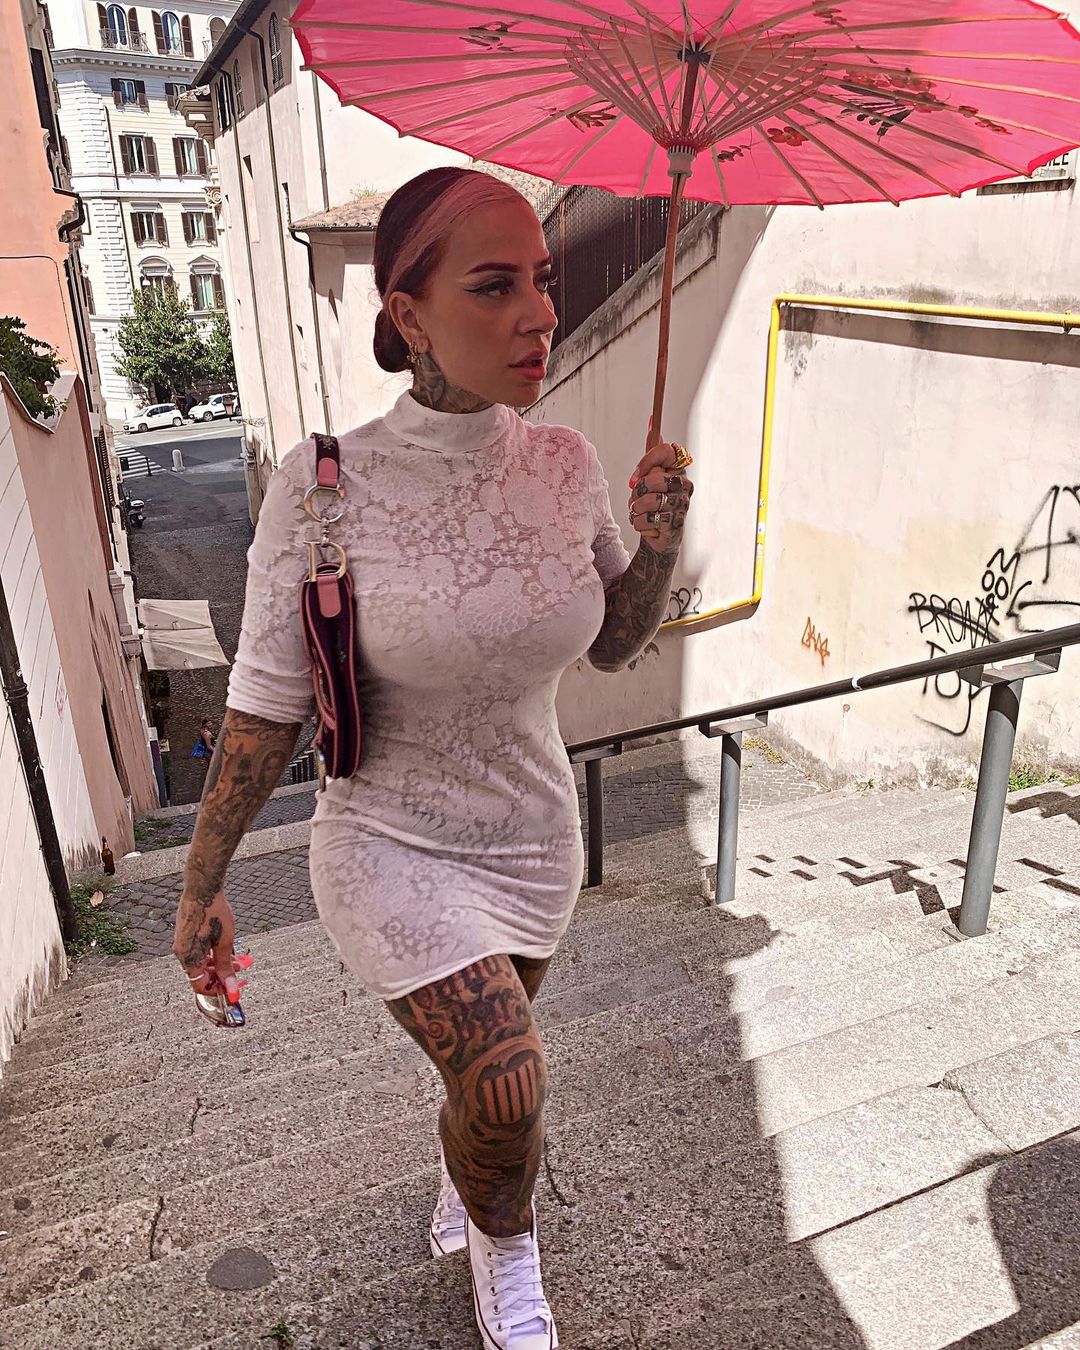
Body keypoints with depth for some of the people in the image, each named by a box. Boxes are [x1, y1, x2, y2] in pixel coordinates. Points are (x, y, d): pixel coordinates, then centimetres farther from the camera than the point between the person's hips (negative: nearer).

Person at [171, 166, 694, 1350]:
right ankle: (506, 1250, 27)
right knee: (507, 1086, -12)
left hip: (537, 838, 4)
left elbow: (611, 645, 3)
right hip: (393, 849, -4)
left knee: (485, 1063, 23)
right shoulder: (324, 485, -22)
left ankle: (459, 1189, 59)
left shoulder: (565, 465, -10)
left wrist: (659, 546, -17)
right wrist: (200, 889, -6)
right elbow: (264, 707, -14)